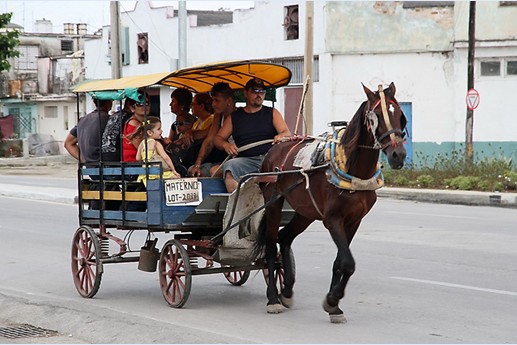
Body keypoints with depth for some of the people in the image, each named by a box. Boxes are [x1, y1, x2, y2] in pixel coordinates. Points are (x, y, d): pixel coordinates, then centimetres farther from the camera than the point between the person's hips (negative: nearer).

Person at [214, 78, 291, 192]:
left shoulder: (272, 113, 20)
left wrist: (280, 136, -14)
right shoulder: (234, 117, 20)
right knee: (229, 166, -32)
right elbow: (218, 138, 20)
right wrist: (226, 145, -5)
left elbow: (287, 133, 11)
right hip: (246, 160, 0)